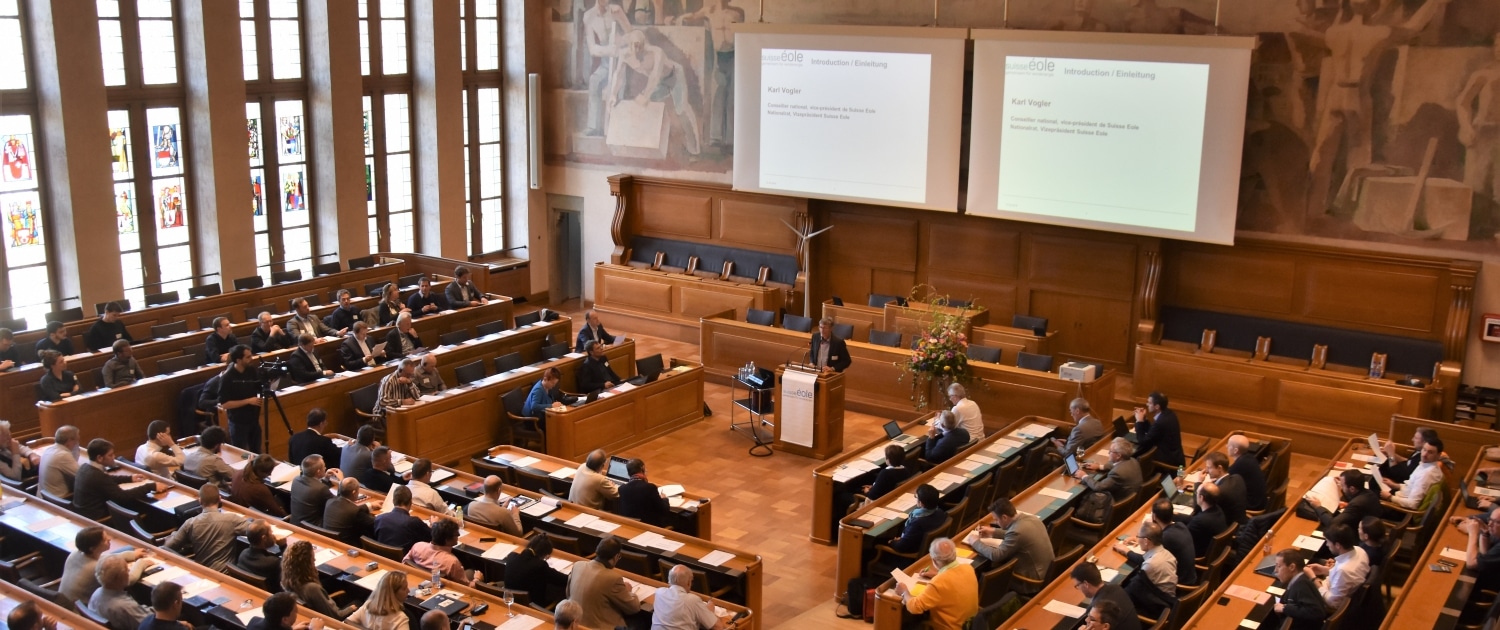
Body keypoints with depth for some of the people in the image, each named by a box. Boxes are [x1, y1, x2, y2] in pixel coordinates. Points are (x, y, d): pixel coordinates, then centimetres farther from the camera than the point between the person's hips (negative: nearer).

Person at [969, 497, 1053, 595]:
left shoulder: (1017, 531, -28)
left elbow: (995, 555, -23)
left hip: (1031, 584, -8)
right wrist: (993, 531, 15)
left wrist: (975, 542, -10)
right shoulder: (1031, 518, -2)